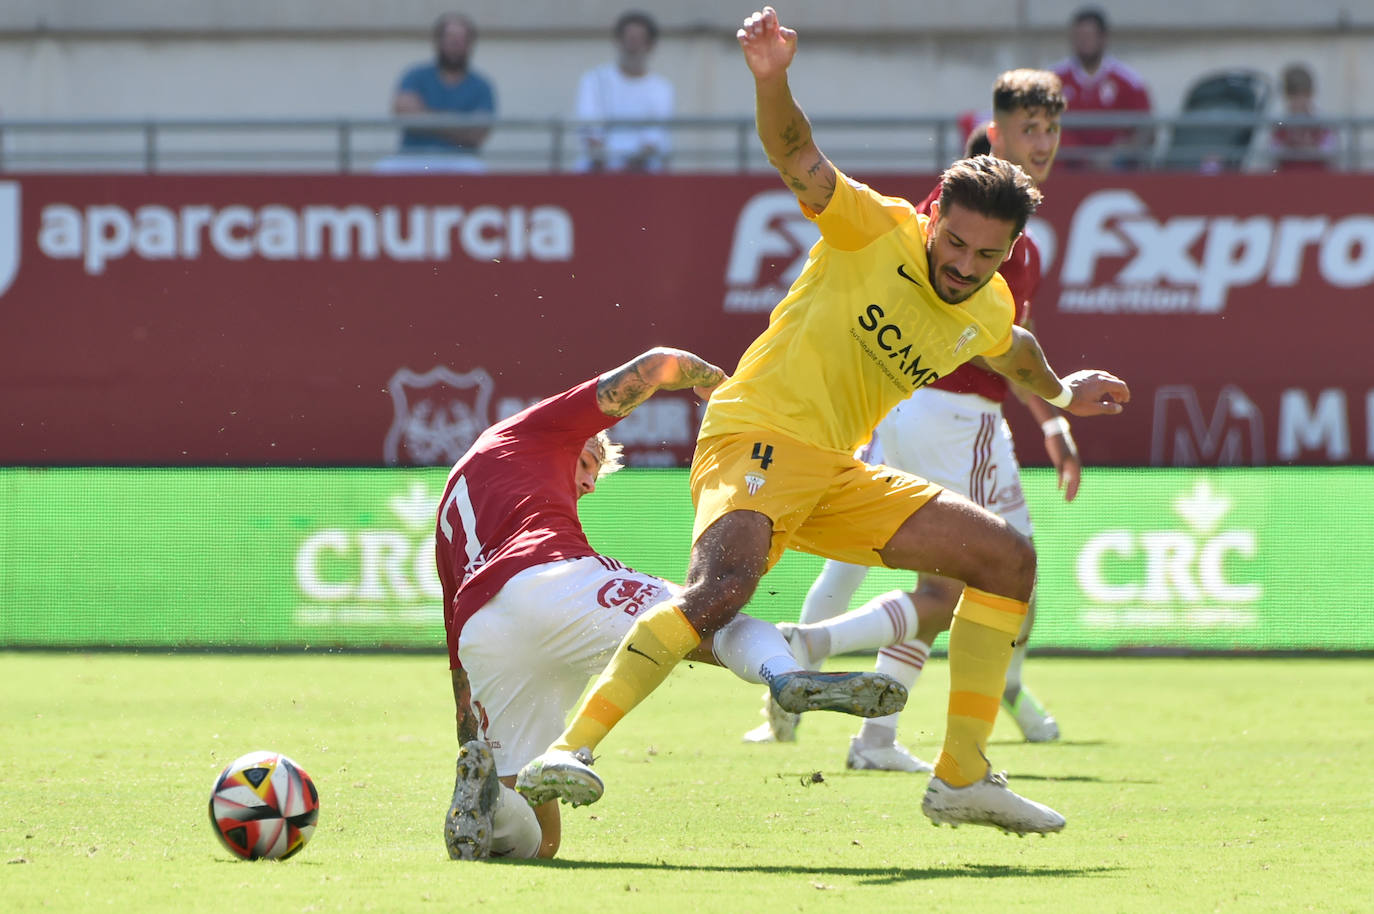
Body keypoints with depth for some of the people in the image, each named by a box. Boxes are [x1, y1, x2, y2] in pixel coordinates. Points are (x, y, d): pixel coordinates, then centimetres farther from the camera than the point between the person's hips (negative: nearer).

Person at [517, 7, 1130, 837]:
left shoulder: (990, 311, 9)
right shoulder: (876, 230, -10)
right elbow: (795, 153, -23)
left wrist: (1058, 392, 45)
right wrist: (771, 80, -41)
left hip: (836, 474, 8)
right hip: (758, 435, -8)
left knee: (1009, 557, 4)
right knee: (722, 589, -35)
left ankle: (964, 776, 7)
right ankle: (571, 749, -37)